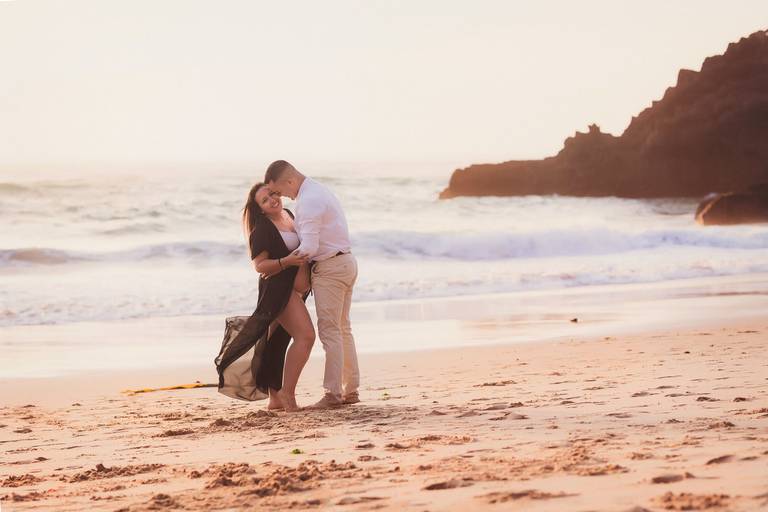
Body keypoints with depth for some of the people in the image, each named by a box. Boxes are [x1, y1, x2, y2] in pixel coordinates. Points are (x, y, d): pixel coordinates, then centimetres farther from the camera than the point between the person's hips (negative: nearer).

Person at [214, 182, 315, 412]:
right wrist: (286, 261, -30)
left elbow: (303, 248, 25)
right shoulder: (262, 229, -14)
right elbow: (260, 265, -16)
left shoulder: (289, 216, 10)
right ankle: (287, 394, -20)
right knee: (305, 335, -19)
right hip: (277, 288, -9)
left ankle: (275, 398, 19)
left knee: (276, 343, 13)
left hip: (293, 288, 9)